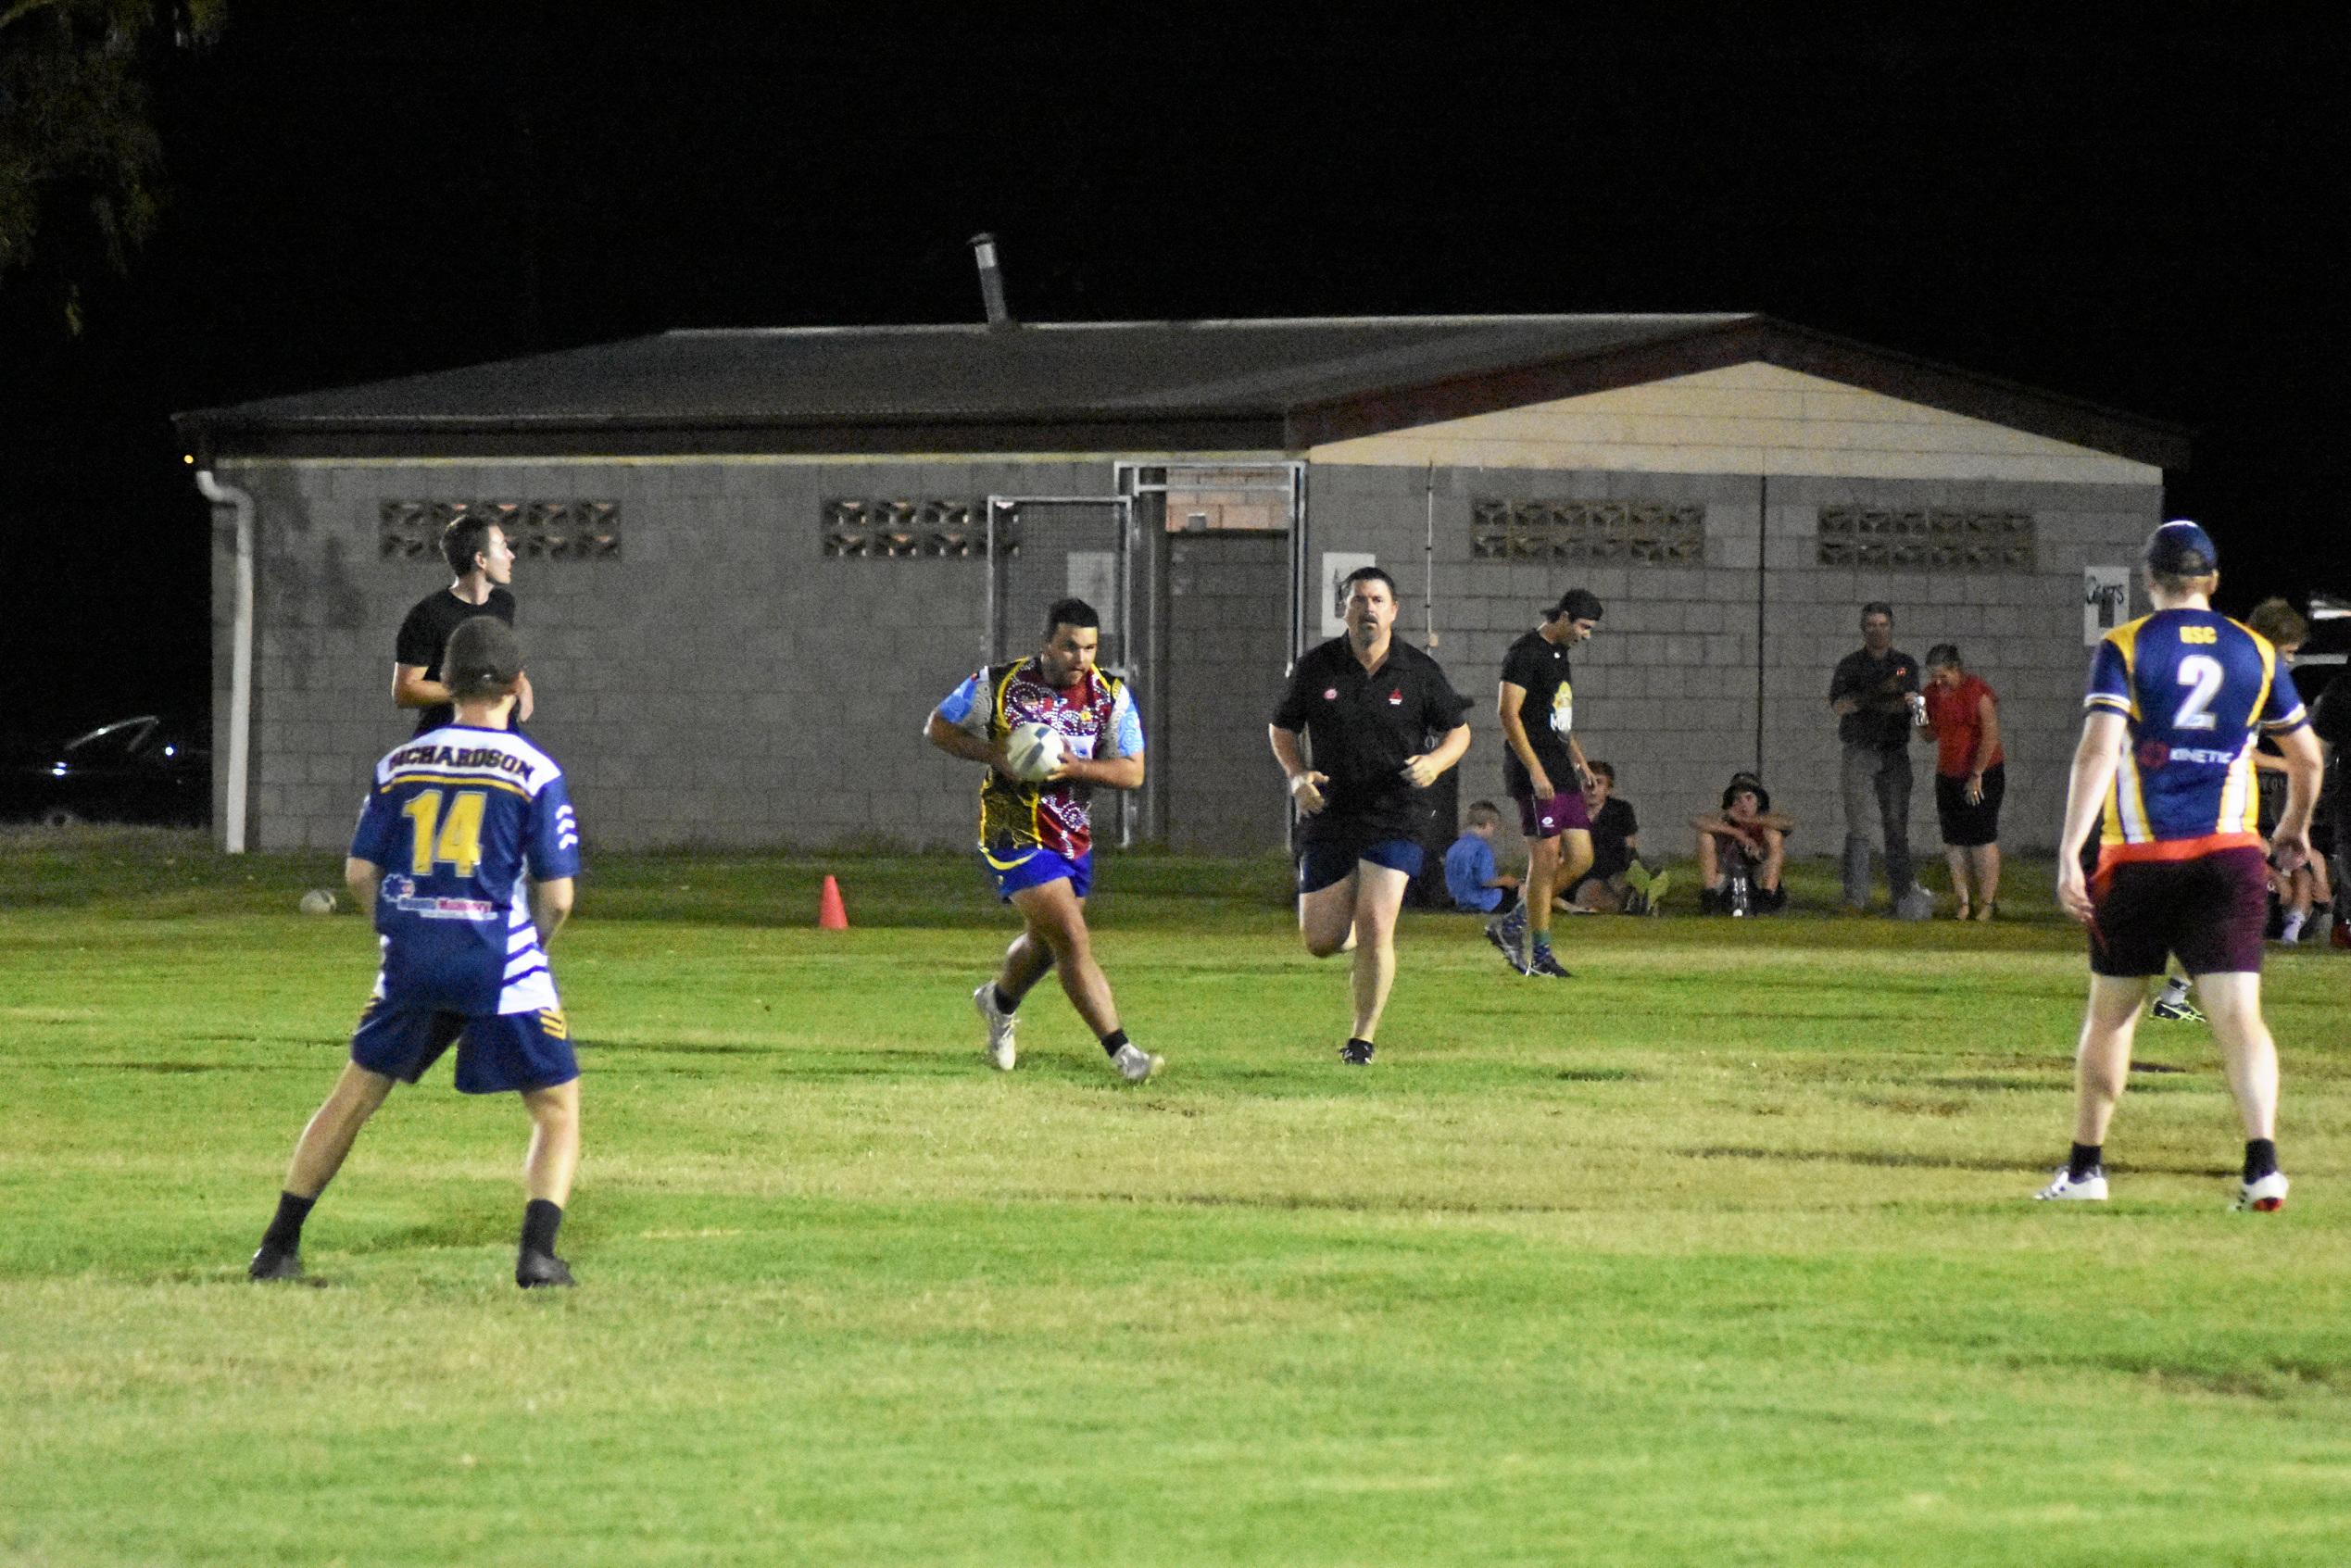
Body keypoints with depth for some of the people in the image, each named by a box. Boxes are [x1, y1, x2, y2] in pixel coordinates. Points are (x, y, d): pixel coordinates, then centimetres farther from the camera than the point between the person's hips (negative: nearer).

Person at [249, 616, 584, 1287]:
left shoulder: (400, 764, 8)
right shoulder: (536, 771, -2)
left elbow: (359, 873, 7)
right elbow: (557, 895, -4)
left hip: (412, 957, 3)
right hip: (500, 966, -3)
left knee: (353, 1097, 17)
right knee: (557, 1105, 9)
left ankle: (278, 1247, 17)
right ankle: (538, 1251, -8)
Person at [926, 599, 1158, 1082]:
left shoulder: (1112, 695, -5)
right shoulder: (999, 684, -14)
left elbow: (1132, 772, -7)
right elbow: (938, 727, -3)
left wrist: (1074, 766, -24)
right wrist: (995, 755, -19)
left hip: (1075, 837, 6)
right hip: (1014, 836, -6)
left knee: (1045, 943, 24)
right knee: (1074, 939, -16)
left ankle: (999, 1001, 55)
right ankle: (1121, 1051, -15)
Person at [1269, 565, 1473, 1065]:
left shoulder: (1420, 672, -2)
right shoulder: (1316, 667, -1)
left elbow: (1458, 730, 9)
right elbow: (1282, 728, 11)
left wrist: (1435, 762, -12)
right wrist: (1297, 776, -7)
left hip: (1393, 820, -2)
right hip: (1328, 815, 2)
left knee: (1375, 931, -14)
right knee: (1321, 943, 3)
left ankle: (1363, 1039, 0)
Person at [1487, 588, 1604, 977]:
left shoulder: (1559, 655, 19)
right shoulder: (1525, 653, -10)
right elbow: (1508, 713, -17)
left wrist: (1580, 761, 20)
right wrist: (1535, 771, -21)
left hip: (1562, 773, 9)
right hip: (1535, 773, -9)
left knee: (1580, 858, 5)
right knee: (1546, 857, -9)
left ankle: (1512, 924, 14)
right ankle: (1539, 955, -3)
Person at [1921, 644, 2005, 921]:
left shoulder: (1977, 691, -11)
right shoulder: (1933, 693, 7)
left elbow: (1990, 735, -14)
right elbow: (1930, 735, 13)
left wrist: (1977, 776, -15)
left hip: (1983, 773, -6)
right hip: (1948, 774, 6)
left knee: (1982, 838, -7)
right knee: (1954, 840, 1)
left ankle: (1987, 903, -4)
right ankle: (1964, 902, 3)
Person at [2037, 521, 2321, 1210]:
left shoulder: (2124, 648, -1)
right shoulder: (2255, 652, 9)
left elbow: (2098, 750, -13)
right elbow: (2307, 756, 19)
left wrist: (2070, 852, -17)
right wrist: (2295, 829, 38)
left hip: (2140, 856, -1)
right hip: (2228, 854, 1)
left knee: (2110, 1012, 13)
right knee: (2239, 1015, -5)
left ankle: (2085, 1166, 20)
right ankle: (2262, 1158, -24)